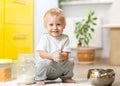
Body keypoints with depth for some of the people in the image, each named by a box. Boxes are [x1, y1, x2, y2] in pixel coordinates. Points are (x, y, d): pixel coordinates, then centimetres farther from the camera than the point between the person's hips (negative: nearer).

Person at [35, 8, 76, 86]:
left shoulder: (65, 38, -3)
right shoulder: (44, 38, -9)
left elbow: (66, 54, -8)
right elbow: (41, 53, -16)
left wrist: (61, 56, -32)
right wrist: (52, 56, -33)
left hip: (61, 66, 4)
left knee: (70, 62, -13)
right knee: (44, 63, -32)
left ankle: (66, 77, 16)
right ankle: (40, 79, -4)